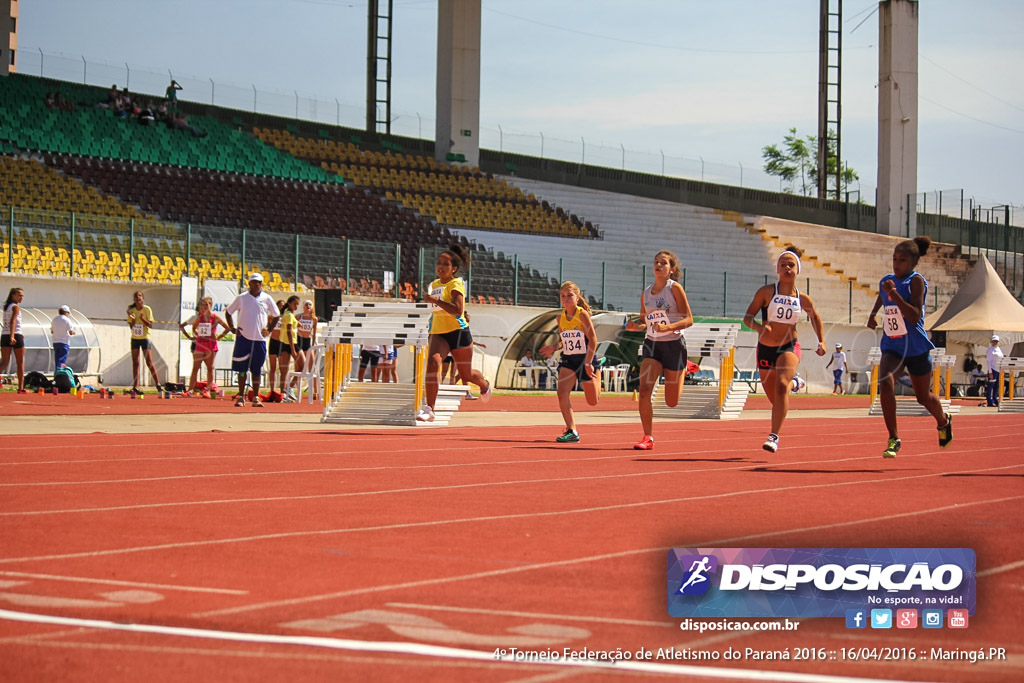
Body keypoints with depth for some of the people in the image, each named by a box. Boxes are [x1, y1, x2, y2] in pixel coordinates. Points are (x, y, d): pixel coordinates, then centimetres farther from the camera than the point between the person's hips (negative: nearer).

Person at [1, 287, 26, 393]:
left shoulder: (6, 307, 15)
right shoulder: (16, 307, -8)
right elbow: (12, 322, -21)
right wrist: (12, 336, -31)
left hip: (5, 336, 6)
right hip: (16, 337, -6)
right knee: (20, 363, 6)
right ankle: (20, 387, 8)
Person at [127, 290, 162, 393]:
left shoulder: (147, 309, -6)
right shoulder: (131, 310, 3)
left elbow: (151, 325, -10)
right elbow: (131, 326, 3)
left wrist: (142, 319, -26)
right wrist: (132, 319, -16)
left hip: (145, 338, -4)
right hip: (134, 339, 4)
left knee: (149, 362, -7)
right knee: (135, 363, 2)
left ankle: (158, 384, 1)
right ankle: (135, 387, 2)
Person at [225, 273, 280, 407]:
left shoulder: (267, 299, 6)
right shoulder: (241, 298, 4)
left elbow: (275, 315, 18)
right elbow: (228, 312, 14)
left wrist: (269, 330, 7)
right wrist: (232, 328, 3)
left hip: (259, 339, 1)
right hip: (243, 337, -1)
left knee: (257, 370, 4)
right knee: (242, 369, 0)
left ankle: (256, 398, 10)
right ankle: (241, 397, 5)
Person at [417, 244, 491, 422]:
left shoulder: (455, 284, -12)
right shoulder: (435, 284, 11)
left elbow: (458, 310, -27)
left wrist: (435, 300, -32)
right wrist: (431, 331, 23)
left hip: (458, 332, -5)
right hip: (438, 333, 5)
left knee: (466, 374, 11)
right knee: (432, 362, -23)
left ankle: (484, 385, 48)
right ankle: (429, 409, -27)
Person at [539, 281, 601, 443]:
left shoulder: (582, 314, -15)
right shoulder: (561, 318, 2)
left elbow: (593, 339, -16)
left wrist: (588, 363, -20)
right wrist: (554, 348, -7)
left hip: (586, 359, -4)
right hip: (568, 360, 4)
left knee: (593, 401, 9)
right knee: (562, 394, -19)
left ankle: (597, 376, 43)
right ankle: (572, 431, -14)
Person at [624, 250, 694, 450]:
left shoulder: (675, 288, -8)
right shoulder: (645, 294, 8)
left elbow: (689, 319, -11)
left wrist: (668, 327, -27)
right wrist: (636, 327, -4)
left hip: (674, 345, -4)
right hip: (651, 344, 4)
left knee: (672, 403, 7)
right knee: (644, 389, -18)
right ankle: (648, 437, -11)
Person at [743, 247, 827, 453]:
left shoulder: (803, 299, -1)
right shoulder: (766, 292, -7)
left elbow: (815, 318, 17)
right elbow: (747, 317, -6)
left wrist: (822, 341, 5)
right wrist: (760, 327, -27)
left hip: (789, 348, -1)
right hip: (765, 349, 1)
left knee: (781, 385, -29)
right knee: (775, 399, 13)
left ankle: (774, 435, -30)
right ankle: (791, 384, 54)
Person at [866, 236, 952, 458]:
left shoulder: (916, 281, -14)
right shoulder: (887, 280, 3)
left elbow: (915, 316, -28)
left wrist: (894, 293, -34)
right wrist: (873, 313, 20)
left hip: (916, 349, -3)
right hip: (892, 347, 4)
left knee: (923, 397, 14)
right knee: (885, 384, -24)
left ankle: (943, 422, 48)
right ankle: (894, 440, -16)